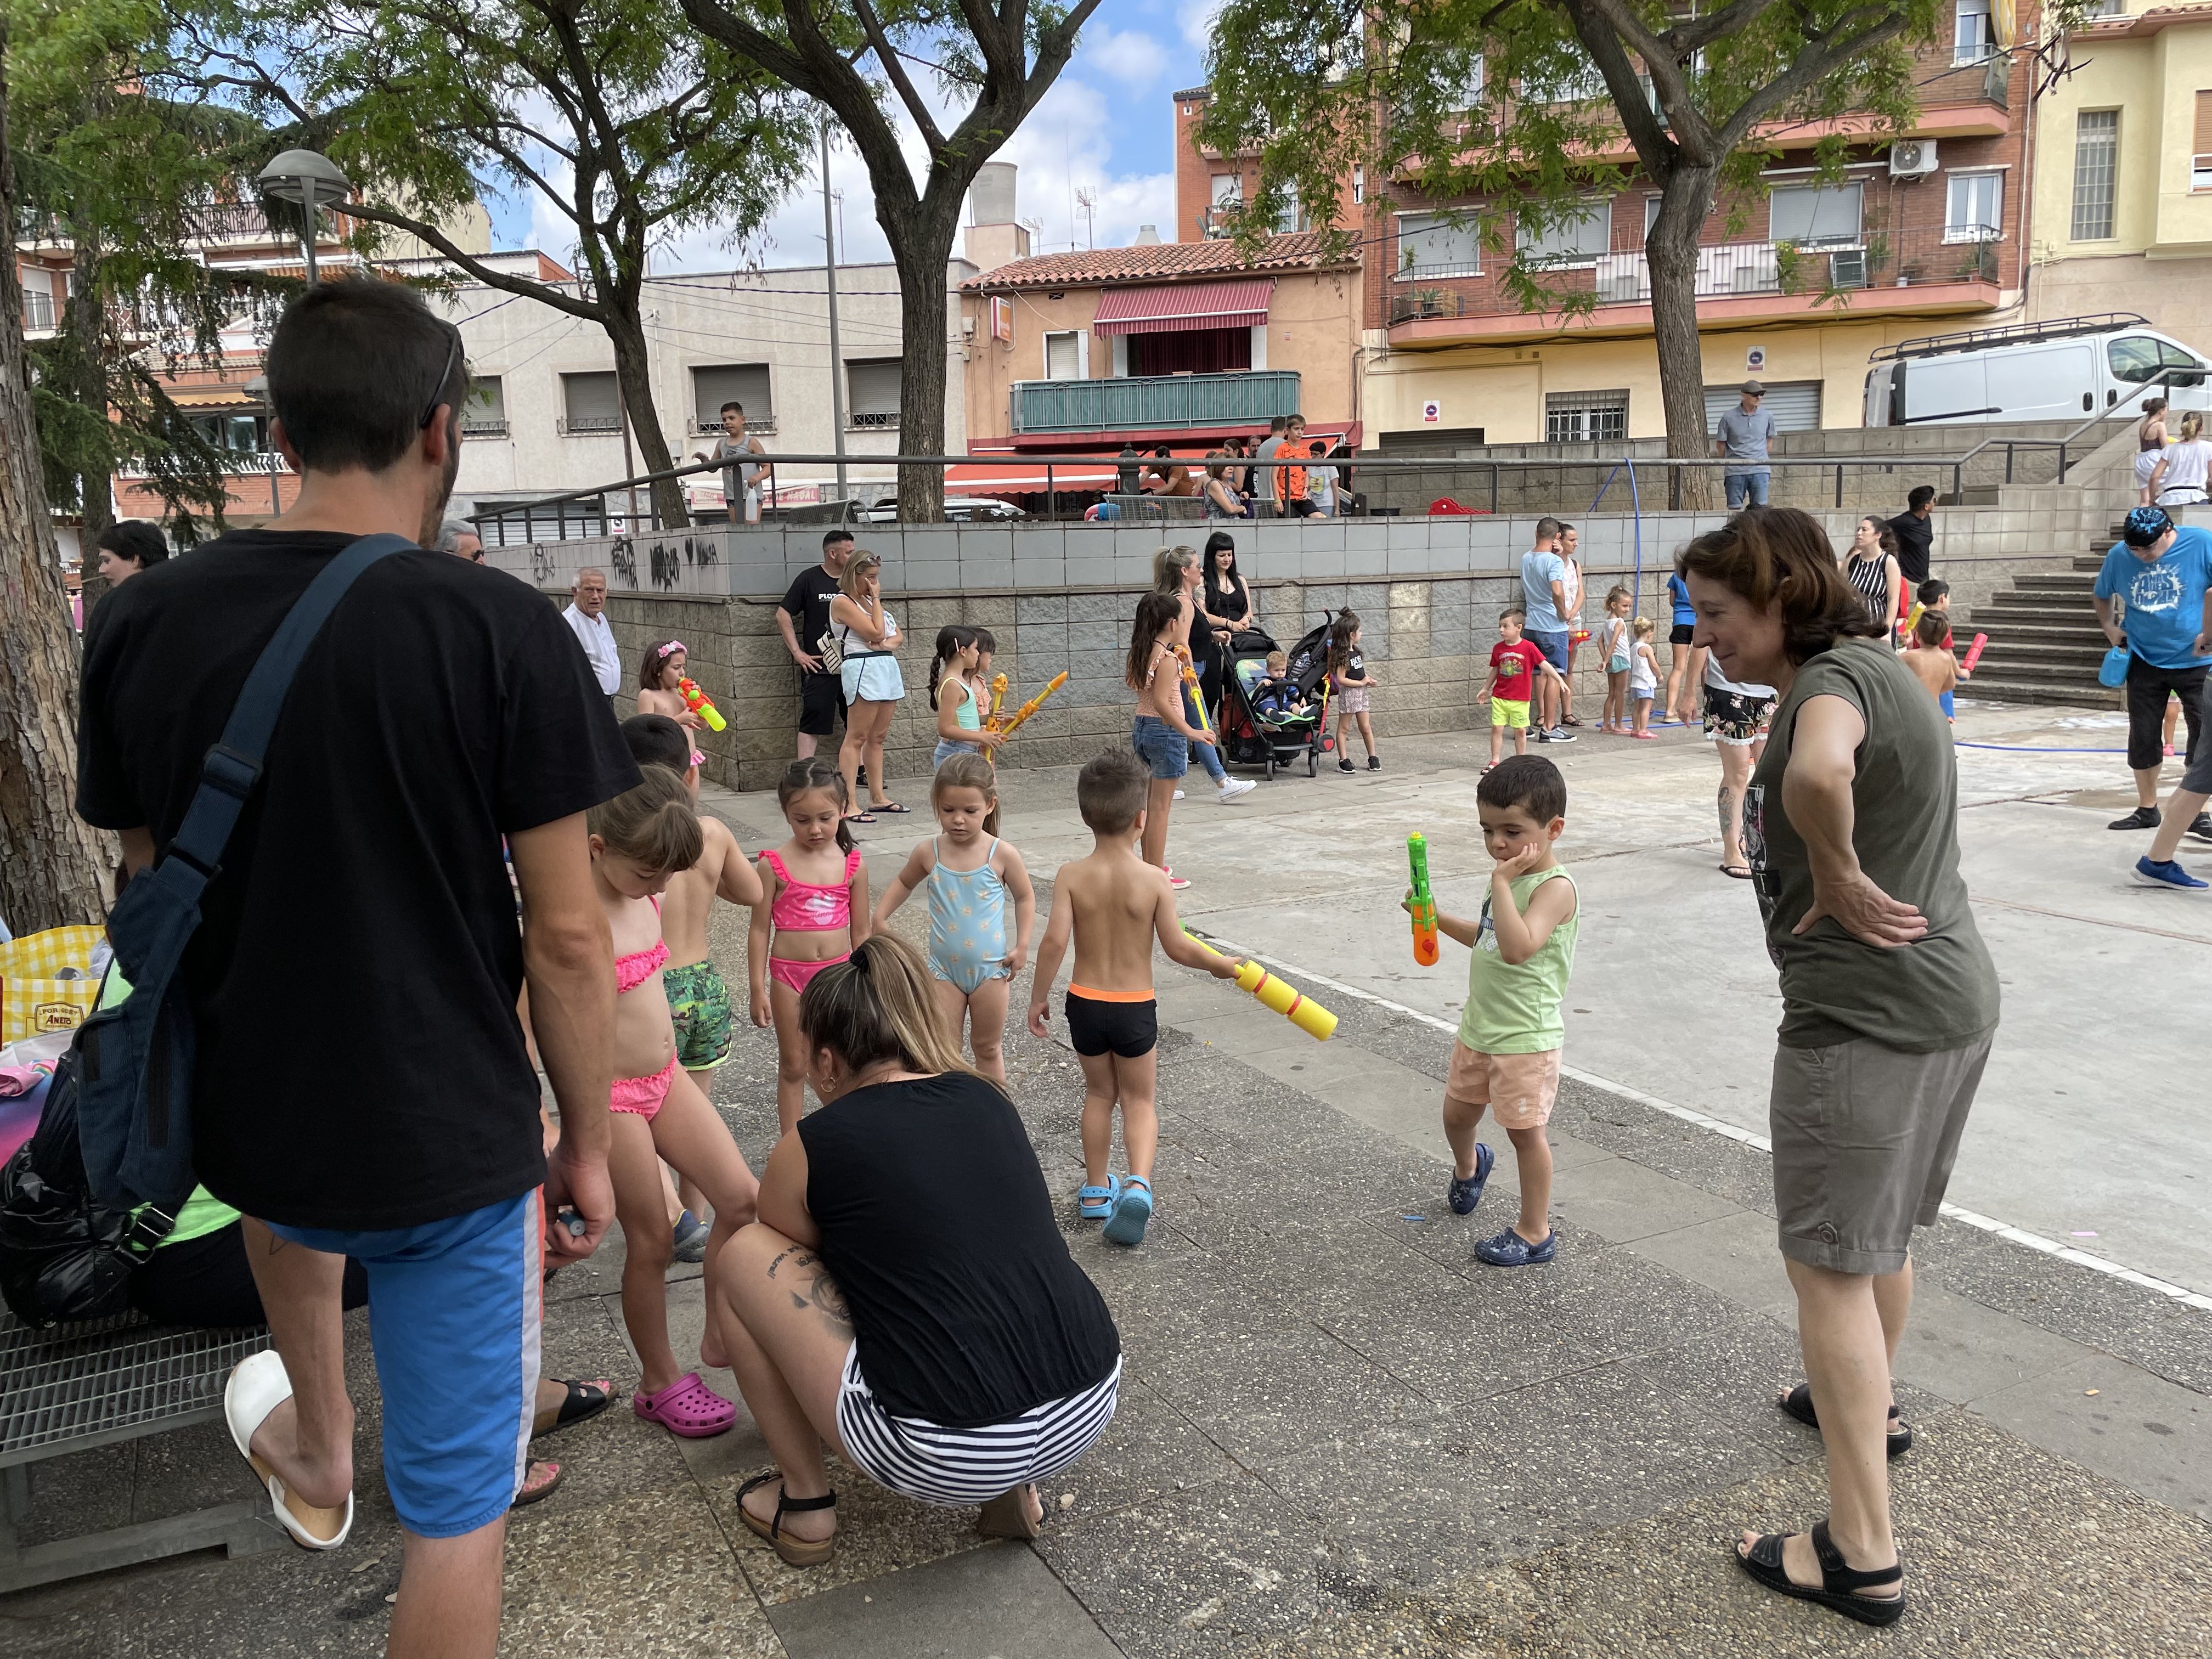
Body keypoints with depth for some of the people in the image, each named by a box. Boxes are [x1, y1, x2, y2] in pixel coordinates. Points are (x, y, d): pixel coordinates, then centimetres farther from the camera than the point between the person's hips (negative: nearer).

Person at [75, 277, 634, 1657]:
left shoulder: (141, 623, -6)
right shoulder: (502, 631, -18)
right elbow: (567, 937, -15)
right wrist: (590, 1147, -1)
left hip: (241, 1118, 5)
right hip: (452, 1142, -4)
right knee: (457, 1509, 13)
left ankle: (315, 1450, 59)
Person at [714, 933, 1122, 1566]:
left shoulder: (809, 1149, -1)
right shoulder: (988, 1101, 13)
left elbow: (789, 1273, 19)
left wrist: (725, 1342, 43)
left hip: (946, 1458, -6)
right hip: (1091, 1413, 6)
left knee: (743, 1256, 8)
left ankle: (803, 1503, 19)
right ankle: (1013, 1486, 20)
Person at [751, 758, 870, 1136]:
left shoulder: (853, 864, -3)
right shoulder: (774, 865, -9)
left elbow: (860, 931, 4)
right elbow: (760, 929, -5)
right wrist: (758, 989, -6)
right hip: (788, 975, -1)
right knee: (793, 1066, 9)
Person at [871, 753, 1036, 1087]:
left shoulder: (1002, 854, -13)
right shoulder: (929, 852, -8)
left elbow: (1025, 897, 2)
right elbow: (904, 882, 14)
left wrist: (1021, 946, -6)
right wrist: (880, 917, 3)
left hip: (990, 968, -1)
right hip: (944, 969, 1)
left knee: (988, 1048, 14)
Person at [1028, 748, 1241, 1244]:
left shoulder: (1071, 876, -12)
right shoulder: (1154, 880, -14)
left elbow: (1054, 942, -18)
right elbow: (1178, 948, -11)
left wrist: (1038, 998, -6)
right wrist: (1221, 965, 7)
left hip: (1084, 1003, 2)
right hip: (1136, 1007, -1)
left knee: (1099, 1095, 22)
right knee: (1139, 1100, 14)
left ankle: (1096, 1190, 30)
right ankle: (1138, 1182, -9)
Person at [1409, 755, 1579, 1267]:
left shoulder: (1555, 887, -20)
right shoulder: (1512, 877, 8)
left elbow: (1517, 947, -36)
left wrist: (1502, 882, -32)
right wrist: (1438, 918, 11)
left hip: (1526, 1036, -8)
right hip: (1479, 1026, 9)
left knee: (1525, 1129, 2)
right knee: (1457, 1114, 21)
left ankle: (1535, 1233, 17)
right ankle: (1468, 1166, 53)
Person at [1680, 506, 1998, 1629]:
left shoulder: (1836, 676, -19)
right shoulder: (1865, 666, 12)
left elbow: (1816, 774, -42)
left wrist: (1838, 874, -25)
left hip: (1867, 1013, -10)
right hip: (1945, 996, 10)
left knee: (1830, 1265, -3)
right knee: (1882, 1227, 28)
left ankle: (1862, 1557, 4)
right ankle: (1869, 1404, 51)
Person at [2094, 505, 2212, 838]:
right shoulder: (2118, 556, -4)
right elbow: (2103, 595, 15)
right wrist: (2109, 627, 0)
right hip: (2145, 661, 3)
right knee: (2142, 736, 8)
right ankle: (2146, 810, 22)